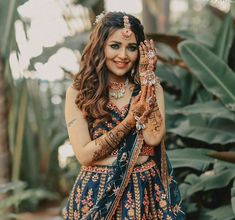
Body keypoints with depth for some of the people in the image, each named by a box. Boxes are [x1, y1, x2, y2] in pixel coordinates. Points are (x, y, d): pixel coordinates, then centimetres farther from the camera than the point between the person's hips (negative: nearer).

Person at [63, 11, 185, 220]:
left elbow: (154, 137, -15)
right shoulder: (78, 93, -4)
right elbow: (84, 155, -11)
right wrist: (130, 120, -16)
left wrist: (146, 77, -11)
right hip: (97, 193, -1)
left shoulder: (152, 88, 2)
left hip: (146, 192, 2)